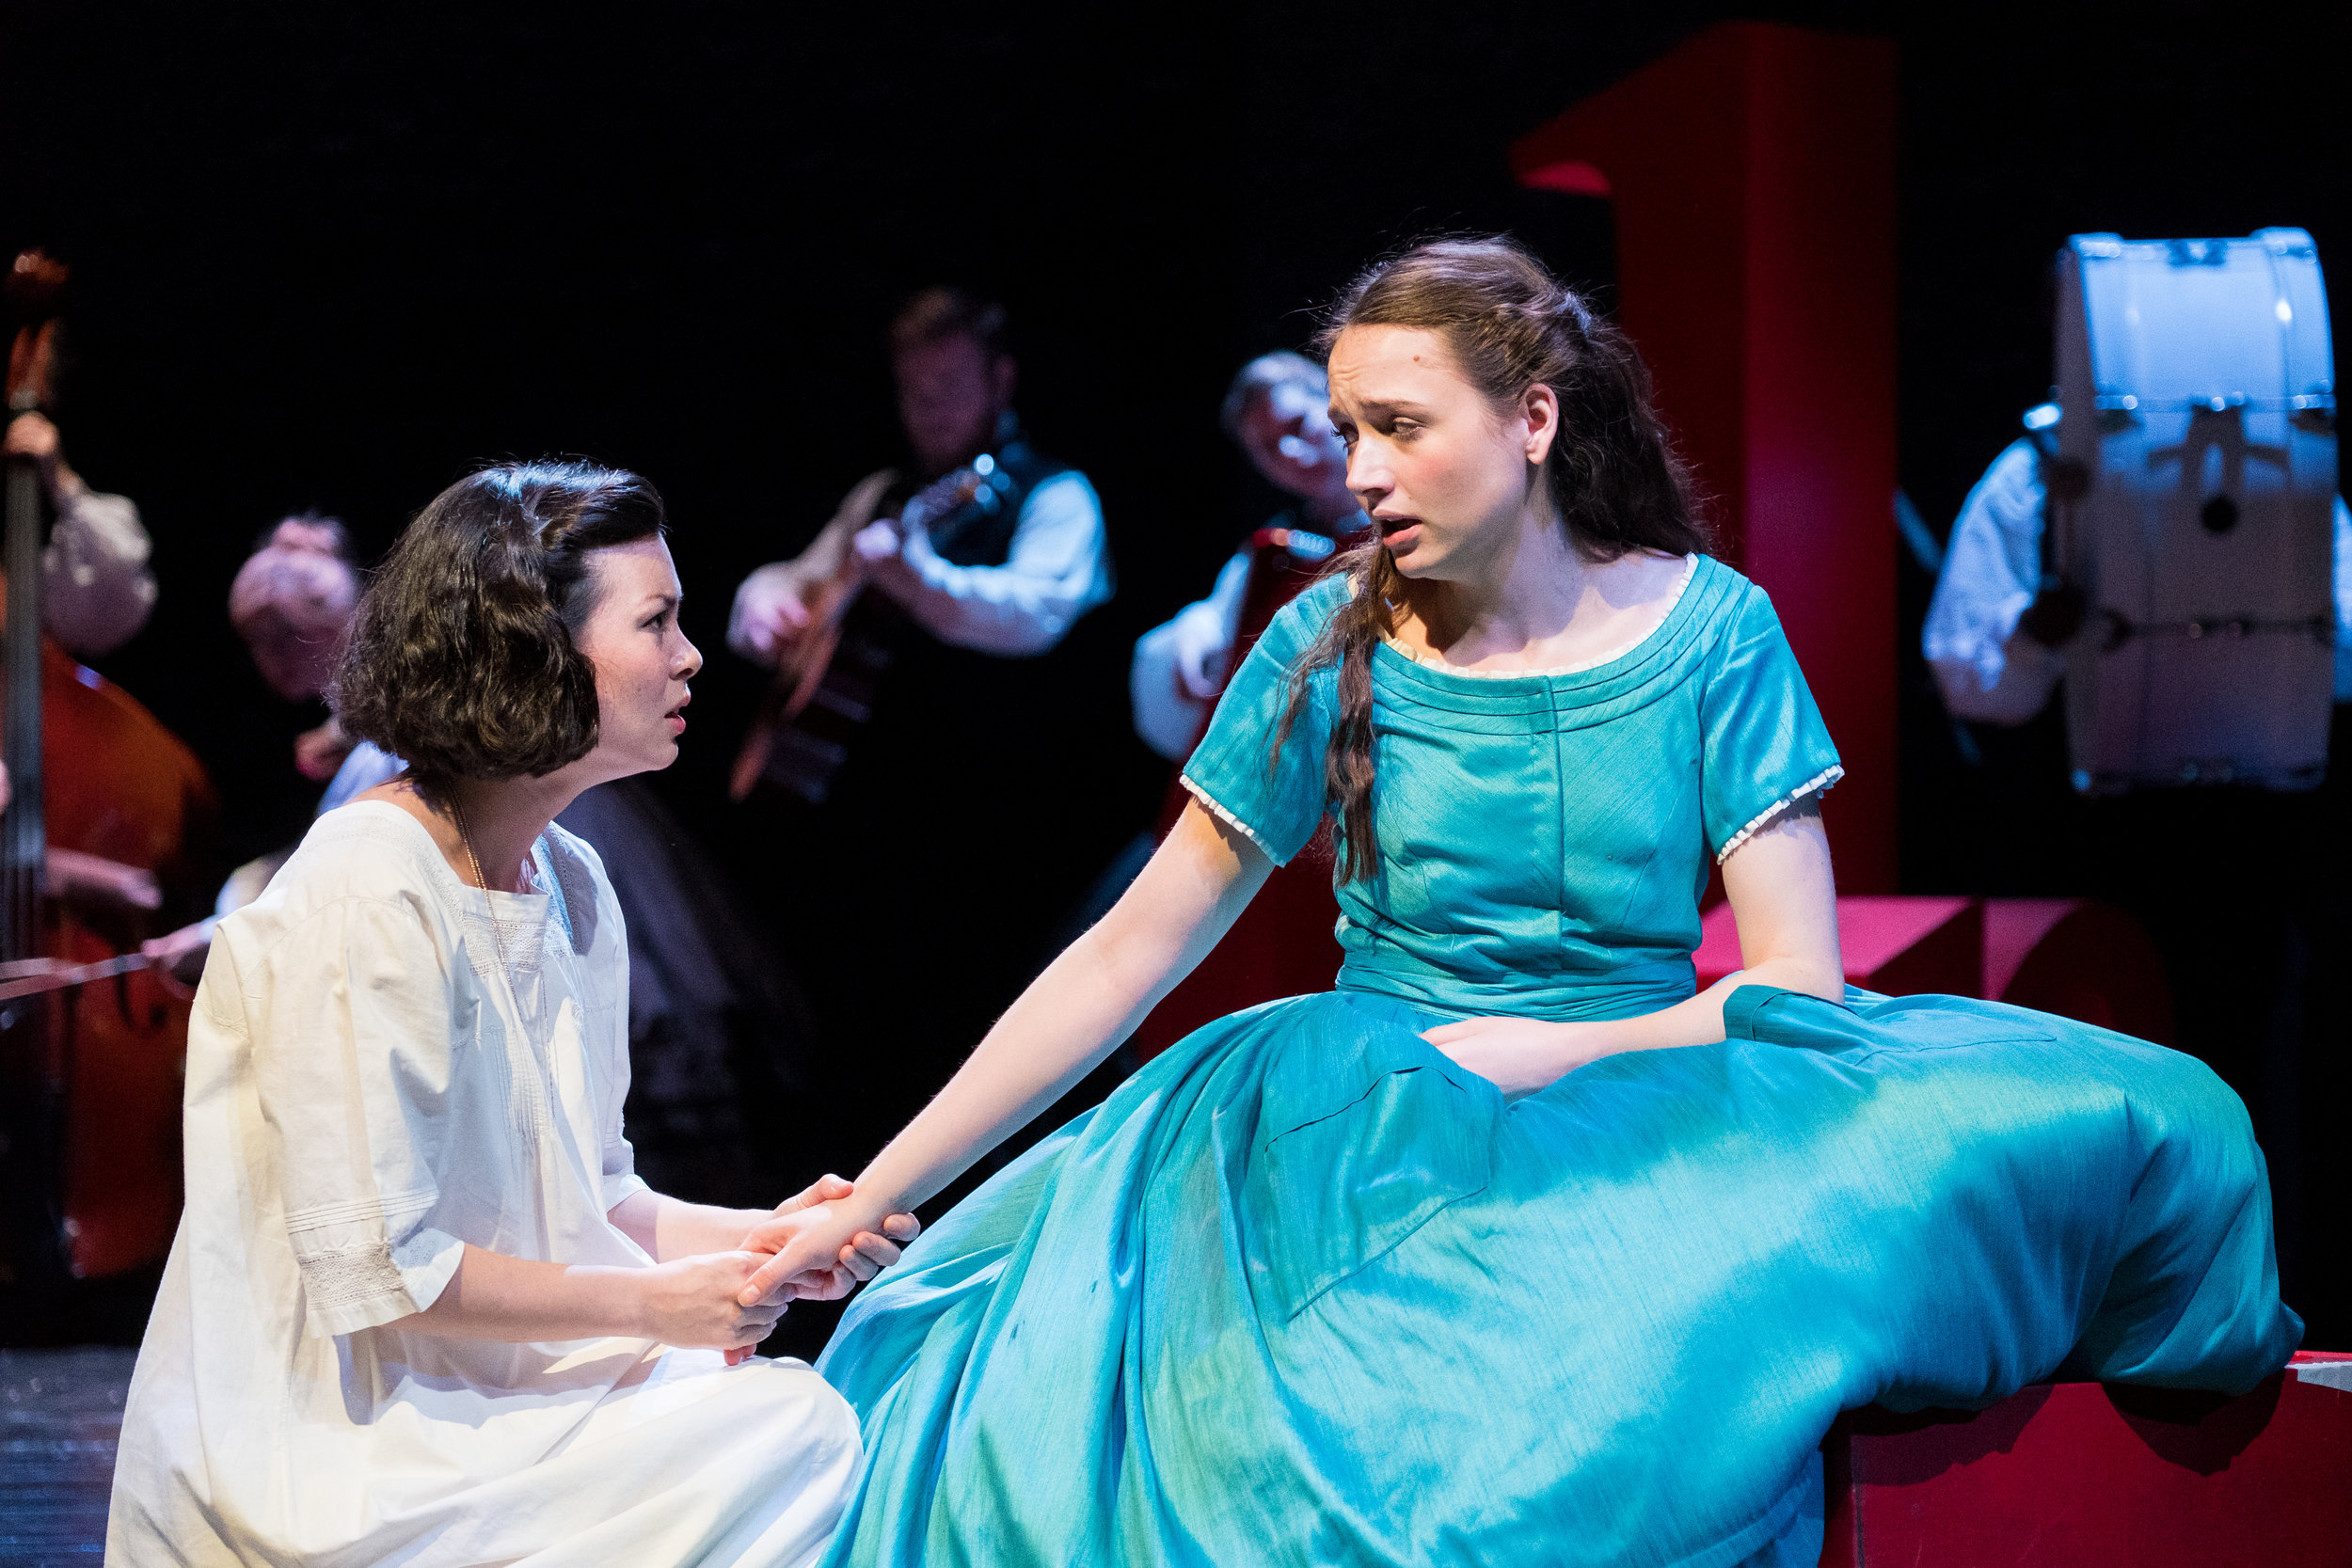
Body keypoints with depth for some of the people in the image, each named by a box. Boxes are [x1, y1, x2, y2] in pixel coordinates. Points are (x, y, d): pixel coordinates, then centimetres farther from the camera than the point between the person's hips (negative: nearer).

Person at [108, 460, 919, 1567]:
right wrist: (654, 1303, -13)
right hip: (330, 1457, -9)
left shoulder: (570, 884, 10)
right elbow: (374, 1270, -20)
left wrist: (759, 1237, 1)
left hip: (481, 1383, 9)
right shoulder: (366, 896, -18)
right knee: (794, 1439, -18)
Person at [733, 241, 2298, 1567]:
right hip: (1359, 1126, 0)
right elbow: (1127, 956, 4)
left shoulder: (1710, 633, 2)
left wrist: (1545, 1057, -16)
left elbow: (1800, 976, -2)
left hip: (1638, 1104, 0)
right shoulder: (1334, 646, 4)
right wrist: (870, 1199, 0)